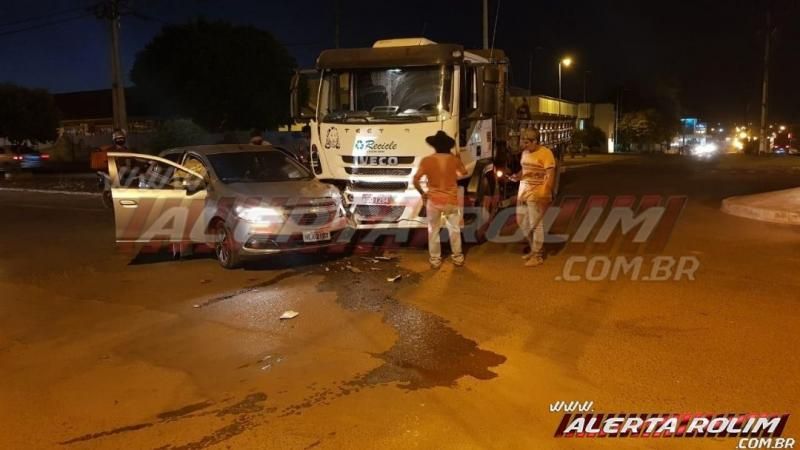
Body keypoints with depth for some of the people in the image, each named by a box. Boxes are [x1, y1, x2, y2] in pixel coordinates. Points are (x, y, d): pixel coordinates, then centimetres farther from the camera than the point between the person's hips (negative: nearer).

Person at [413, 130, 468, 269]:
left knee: (433, 230, 14)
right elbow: (464, 173, 13)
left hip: (433, 200, -1)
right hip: (452, 200, 1)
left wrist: (422, 193, -1)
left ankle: (435, 259, 20)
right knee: (454, 229, 18)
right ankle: (457, 257, 27)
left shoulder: (427, 160, -12)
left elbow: (415, 180, -16)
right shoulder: (454, 159, -6)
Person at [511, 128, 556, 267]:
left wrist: (545, 194, -23)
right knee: (522, 222, 14)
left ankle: (537, 255, 12)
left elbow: (550, 175, -16)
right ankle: (534, 249, 31)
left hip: (537, 194, -8)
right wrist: (516, 176, 0)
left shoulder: (545, 153, -13)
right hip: (523, 191, 8)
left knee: (535, 225, 0)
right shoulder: (525, 152, 10)